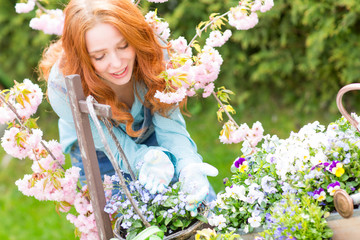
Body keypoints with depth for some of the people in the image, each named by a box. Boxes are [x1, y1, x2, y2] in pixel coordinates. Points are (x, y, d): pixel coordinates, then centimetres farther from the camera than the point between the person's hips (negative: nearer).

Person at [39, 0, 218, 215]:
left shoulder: (152, 55, -29)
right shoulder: (63, 86, -35)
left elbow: (169, 126, -26)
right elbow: (115, 146, -28)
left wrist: (189, 165, -47)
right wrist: (148, 161, -50)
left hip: (151, 138, 2)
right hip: (100, 158, -2)